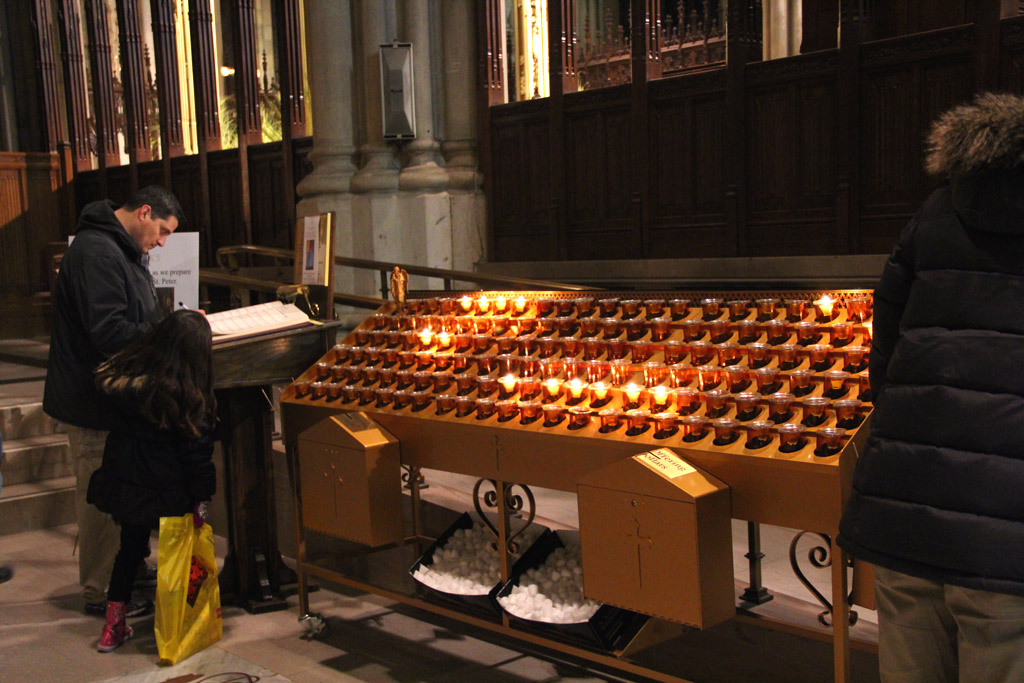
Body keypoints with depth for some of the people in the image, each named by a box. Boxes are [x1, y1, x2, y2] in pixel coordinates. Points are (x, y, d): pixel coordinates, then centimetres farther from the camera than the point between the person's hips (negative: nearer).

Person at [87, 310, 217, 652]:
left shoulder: (127, 376, -8)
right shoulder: (189, 397, -20)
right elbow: (196, 453, -15)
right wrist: (198, 498, -4)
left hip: (122, 483, 5)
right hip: (164, 493, -5)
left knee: (130, 548, 22)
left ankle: (114, 626, 27)